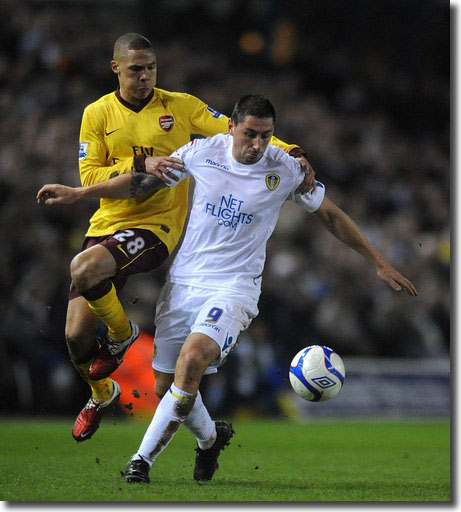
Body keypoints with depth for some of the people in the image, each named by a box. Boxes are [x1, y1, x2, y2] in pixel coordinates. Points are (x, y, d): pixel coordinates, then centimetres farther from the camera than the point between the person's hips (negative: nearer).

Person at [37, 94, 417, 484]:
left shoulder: (286, 170, -5)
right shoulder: (202, 153, -2)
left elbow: (331, 216, 7)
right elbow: (145, 181, 10)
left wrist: (380, 263, 8)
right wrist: (78, 193, 8)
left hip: (235, 286, -3)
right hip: (183, 280, 3)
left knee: (192, 359, -29)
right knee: (166, 384, 4)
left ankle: (143, 458, -18)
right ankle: (210, 437, 36)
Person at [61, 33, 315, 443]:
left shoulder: (180, 106, 2)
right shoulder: (98, 114, 5)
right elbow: (89, 176, -1)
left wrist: (290, 153, -12)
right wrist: (140, 165, -16)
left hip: (157, 225, -3)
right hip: (108, 222, 3)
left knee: (84, 268, -32)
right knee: (77, 335, -2)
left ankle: (122, 333, -2)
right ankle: (101, 394, 31)